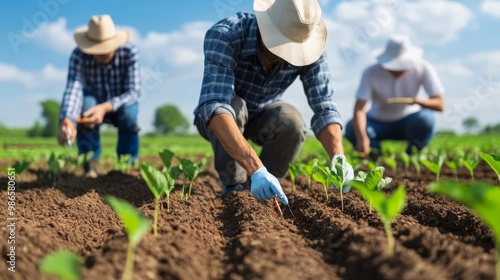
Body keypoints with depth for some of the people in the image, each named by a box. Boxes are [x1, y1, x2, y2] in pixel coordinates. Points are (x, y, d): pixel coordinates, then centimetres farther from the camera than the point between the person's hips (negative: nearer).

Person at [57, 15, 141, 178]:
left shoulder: (130, 53, -25)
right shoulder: (78, 56, -25)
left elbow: (134, 91, -30)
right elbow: (73, 89, -39)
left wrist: (105, 107, -47)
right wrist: (67, 120, -59)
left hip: (122, 105, 0)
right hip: (94, 106, 0)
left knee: (129, 112, -35)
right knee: (86, 102, -34)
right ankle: (91, 164, -17)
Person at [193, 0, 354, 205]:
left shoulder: (307, 46, -23)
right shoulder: (224, 36, -35)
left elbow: (324, 107, -25)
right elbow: (215, 106, -48)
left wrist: (338, 158, -44)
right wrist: (256, 169, -58)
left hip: (262, 116, 3)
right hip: (216, 118, -2)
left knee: (292, 121, -29)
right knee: (233, 106, -36)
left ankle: (257, 189, -5)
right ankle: (234, 189, -14)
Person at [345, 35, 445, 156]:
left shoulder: (423, 68, -17)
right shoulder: (371, 73, -23)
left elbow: (440, 104, -19)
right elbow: (359, 109, -32)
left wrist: (417, 101, -40)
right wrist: (362, 138, -48)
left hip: (409, 121, 1)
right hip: (378, 122, -1)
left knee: (425, 118, -33)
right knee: (352, 129, -30)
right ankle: (376, 156, 2)